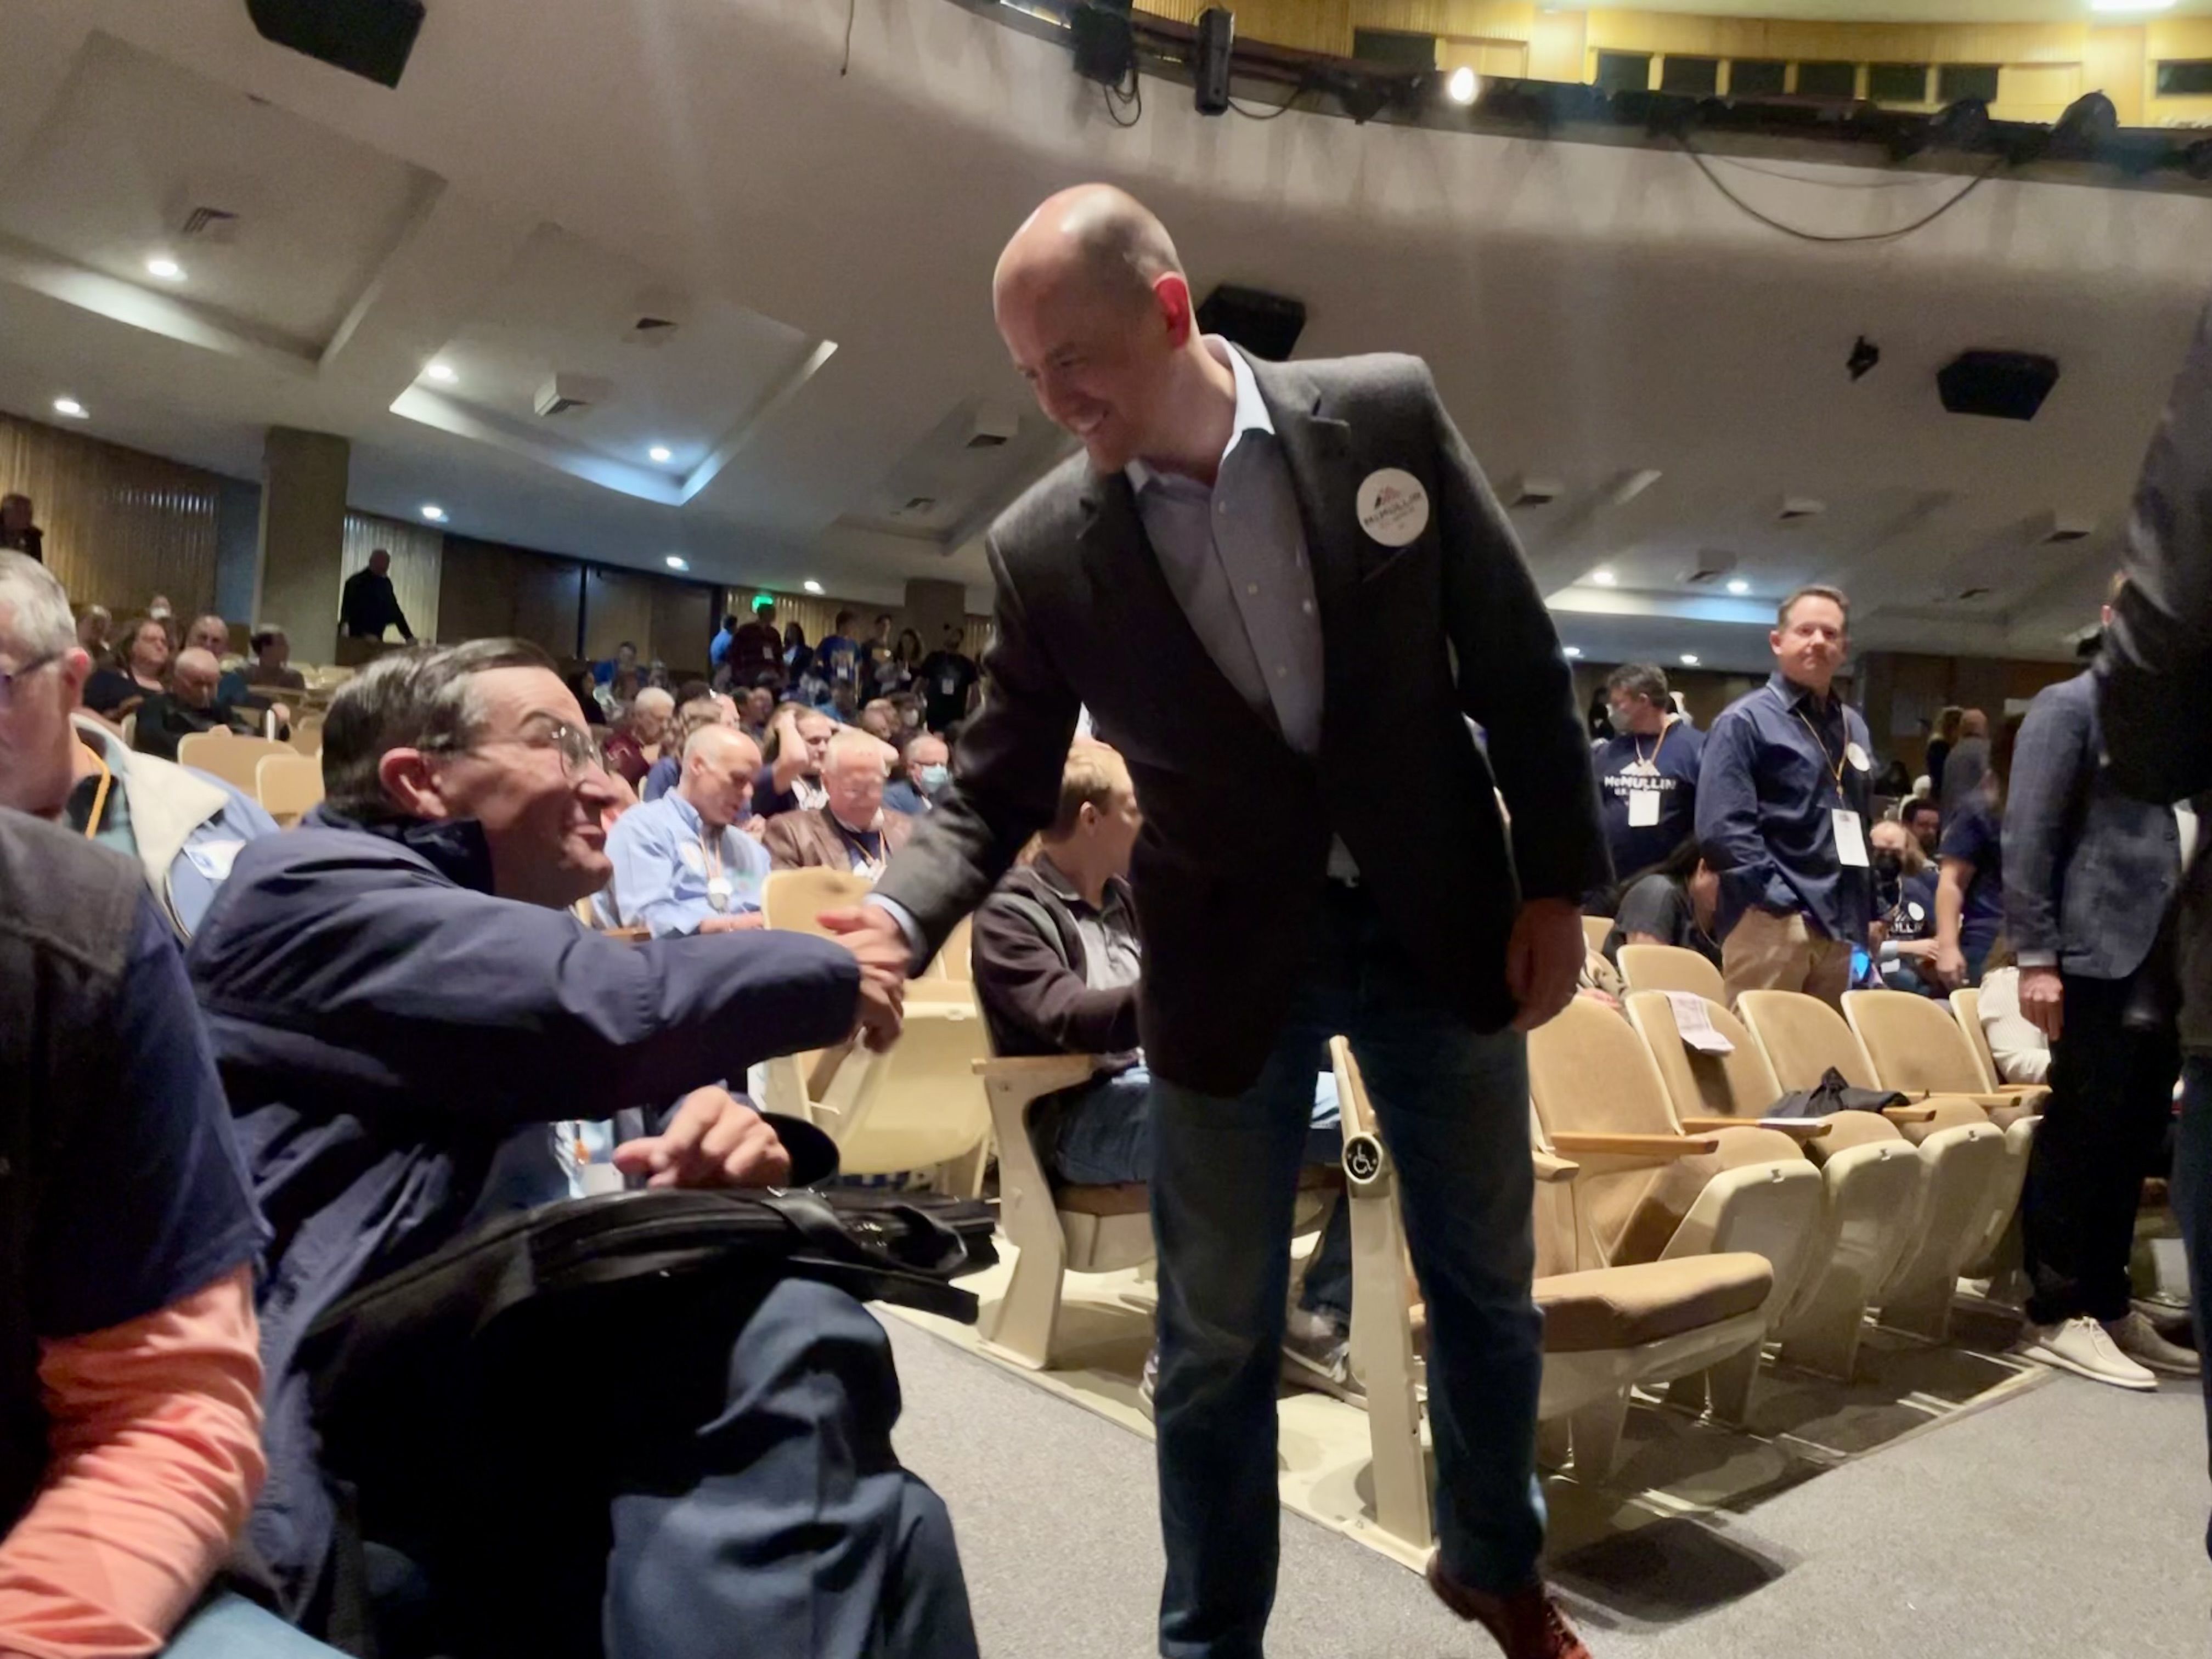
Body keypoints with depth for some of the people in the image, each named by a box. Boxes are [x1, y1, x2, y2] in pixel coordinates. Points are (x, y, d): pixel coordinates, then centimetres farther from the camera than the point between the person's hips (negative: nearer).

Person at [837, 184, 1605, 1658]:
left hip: (1441, 924, 2)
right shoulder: (1043, 547, -10)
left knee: (1489, 1287, 19)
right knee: (1218, 1342, 9)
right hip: (1229, 964, -1)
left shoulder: (1386, 412, -10)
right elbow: (1000, 788, -5)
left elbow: (1517, 661, -3)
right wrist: (898, 915, -24)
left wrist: (1557, 882, -4)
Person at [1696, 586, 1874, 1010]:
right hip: (1771, 922, -7)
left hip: (1841, 924, 7)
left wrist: (1867, 910, 18)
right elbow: (1722, 828, -13)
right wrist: (1778, 897, -16)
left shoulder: (1852, 725, 20)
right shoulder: (1746, 720, -4)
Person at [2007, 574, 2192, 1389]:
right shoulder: (2068, 707, -2)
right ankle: (2057, 1315, 7)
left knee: (2133, 1141, 10)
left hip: (2163, 963, 7)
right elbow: (2027, 838, -9)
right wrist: (2036, 957, -15)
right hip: (2098, 958, -6)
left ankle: (2108, 1304, 21)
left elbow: (2183, 834, 17)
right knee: (2079, 1137, -2)